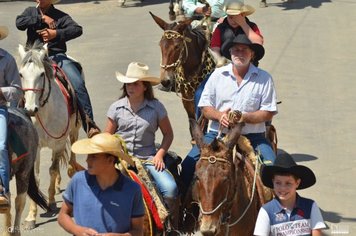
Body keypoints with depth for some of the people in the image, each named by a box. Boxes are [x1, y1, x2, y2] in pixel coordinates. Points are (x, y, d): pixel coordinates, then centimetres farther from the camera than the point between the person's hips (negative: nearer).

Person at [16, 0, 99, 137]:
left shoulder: (60, 16, 9)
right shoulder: (30, 12, 15)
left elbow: (77, 30, -6)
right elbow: (19, 23, -5)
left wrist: (57, 33, -20)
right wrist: (41, 19, -9)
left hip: (57, 56, -1)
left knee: (78, 83, -19)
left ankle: (89, 124, -18)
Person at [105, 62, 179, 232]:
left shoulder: (156, 107, 1)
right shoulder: (116, 108, 3)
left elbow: (168, 134, 9)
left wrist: (160, 154, -5)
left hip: (148, 159, -1)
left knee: (170, 189, -23)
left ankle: (173, 225, 1)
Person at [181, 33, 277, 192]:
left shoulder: (264, 78, 2)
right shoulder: (218, 75, 9)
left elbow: (269, 112, -2)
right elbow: (205, 107, 8)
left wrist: (244, 117, -18)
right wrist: (219, 115, -14)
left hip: (252, 136, -2)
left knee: (272, 166, -25)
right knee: (188, 165, -16)